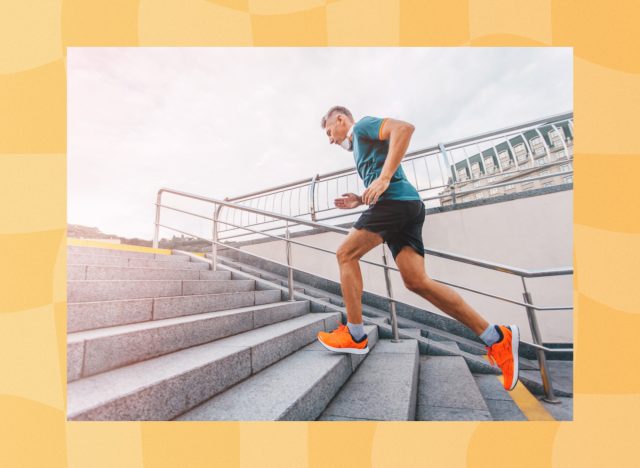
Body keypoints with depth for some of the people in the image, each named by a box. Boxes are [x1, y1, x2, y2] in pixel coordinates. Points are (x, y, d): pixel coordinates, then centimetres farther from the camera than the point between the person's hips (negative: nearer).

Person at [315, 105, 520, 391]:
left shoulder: (362, 126, 9)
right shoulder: (360, 147, 36)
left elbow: (404, 128, -12)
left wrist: (384, 178, -20)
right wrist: (358, 200, 20)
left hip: (396, 201, -9)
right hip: (406, 206, 9)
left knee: (346, 254, -6)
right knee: (416, 280, -3)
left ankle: (355, 336, -3)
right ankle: (495, 338, 0)